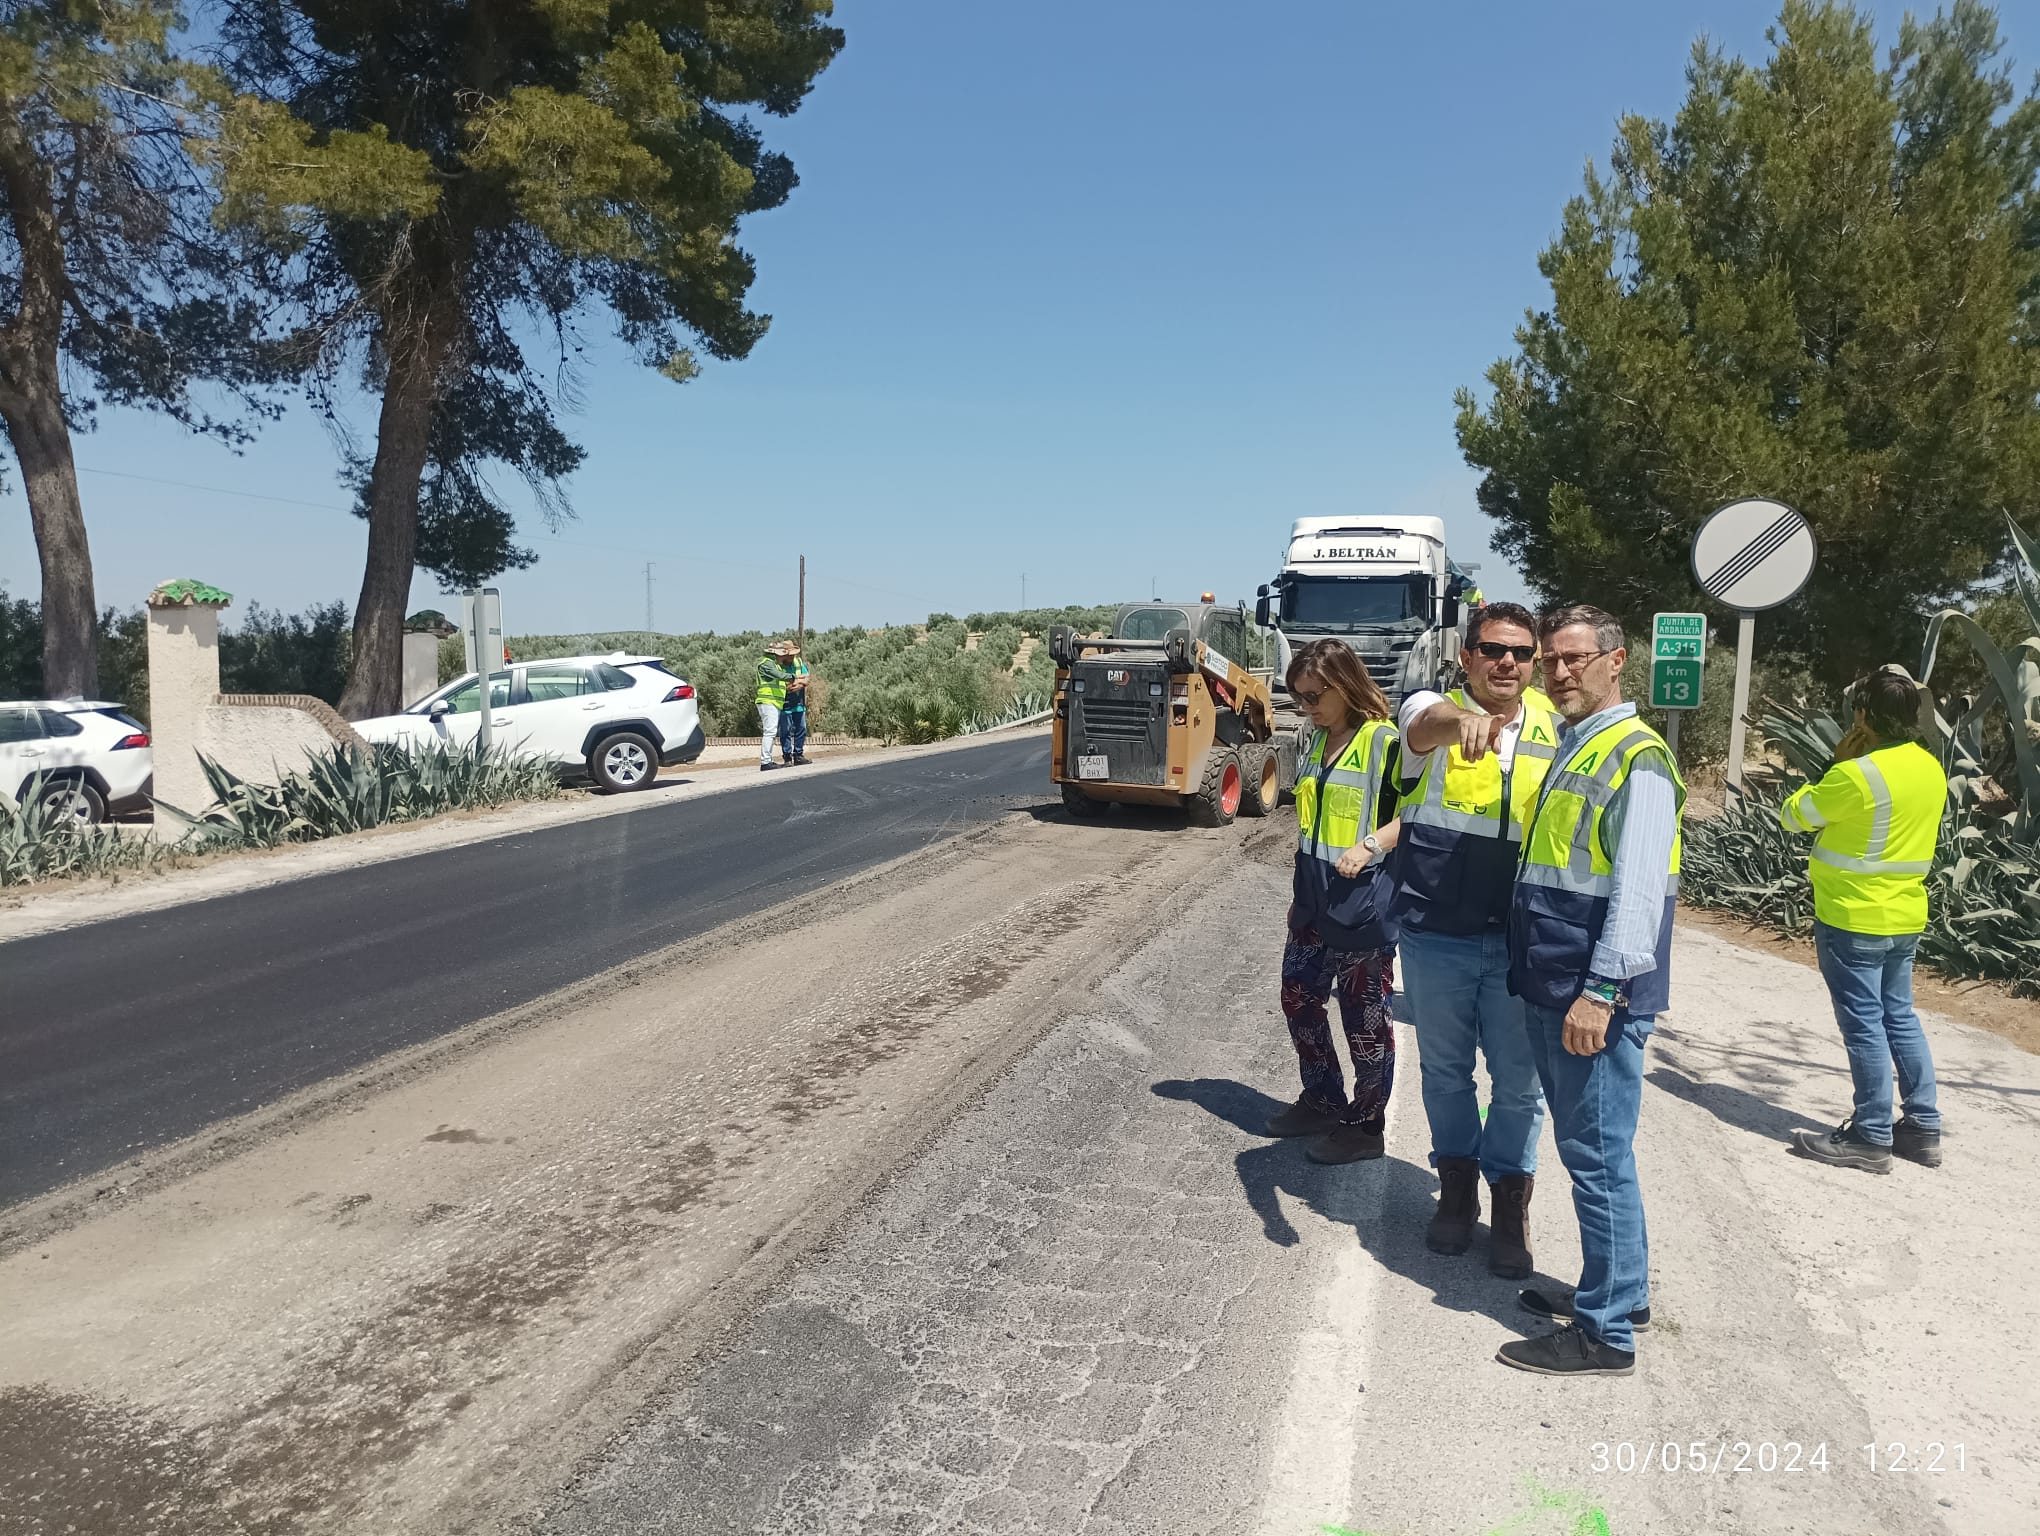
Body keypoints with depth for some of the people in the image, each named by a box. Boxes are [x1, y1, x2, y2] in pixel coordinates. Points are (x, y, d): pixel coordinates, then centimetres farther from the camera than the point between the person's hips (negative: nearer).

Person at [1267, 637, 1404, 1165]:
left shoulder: (1386, 742, -13)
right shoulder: (1317, 743, 11)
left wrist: (1370, 845, -27)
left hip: (1363, 906, -8)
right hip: (1314, 903, 8)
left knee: (1364, 1016, 3)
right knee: (1299, 999, 15)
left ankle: (1366, 1125, 18)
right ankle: (1322, 1101, 33)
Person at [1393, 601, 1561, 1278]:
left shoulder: (1552, 730, 4)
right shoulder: (1434, 710, -5)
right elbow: (1429, 724, -31)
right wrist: (1463, 719, -55)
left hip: (1518, 938, 2)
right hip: (1436, 935, -1)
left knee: (1519, 1080, 8)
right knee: (1445, 1070, 14)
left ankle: (1511, 1203, 27)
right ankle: (1457, 1188, 33)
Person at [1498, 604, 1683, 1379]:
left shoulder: (1636, 758, -13)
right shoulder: (1569, 746, 16)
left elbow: (1638, 890, -20)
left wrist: (1602, 991, -24)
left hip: (1595, 996, -9)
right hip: (1552, 988, 9)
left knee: (1597, 1154, -2)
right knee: (1586, 1147, 18)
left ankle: (1606, 1331, 9)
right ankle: (1618, 1289, 33)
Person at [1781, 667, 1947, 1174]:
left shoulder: (1858, 775, -22)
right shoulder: (1930, 768, 5)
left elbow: (1794, 817, -10)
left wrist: (1838, 765, 2)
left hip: (1853, 920, -8)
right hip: (1904, 918, 8)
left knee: (1864, 1025, -1)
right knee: (1900, 1018, 17)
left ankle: (1872, 1138, 6)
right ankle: (1923, 1127, 23)